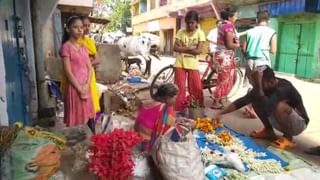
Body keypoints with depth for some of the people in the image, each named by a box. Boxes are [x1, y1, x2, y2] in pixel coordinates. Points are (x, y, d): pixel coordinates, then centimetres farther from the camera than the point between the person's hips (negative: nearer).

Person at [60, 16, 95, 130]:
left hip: (86, 88, 6)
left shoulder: (83, 47, 13)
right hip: (74, 88, -6)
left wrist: (87, 85, -6)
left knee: (87, 118, 13)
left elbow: (89, 68, 9)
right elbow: (68, 72, -13)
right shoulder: (66, 47, -8)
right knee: (76, 120, 1)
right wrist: (80, 89, -13)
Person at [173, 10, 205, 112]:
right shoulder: (181, 32, 2)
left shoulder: (200, 33, -1)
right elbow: (176, 48, -6)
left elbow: (198, 50, -11)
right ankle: (178, 110, 15)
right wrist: (189, 48, -14)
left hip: (193, 65, 0)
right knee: (180, 88, 3)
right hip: (180, 64, 1)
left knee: (197, 89, 4)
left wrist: (183, 48, -12)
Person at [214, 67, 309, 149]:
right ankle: (268, 131, 6)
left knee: (280, 107, -36)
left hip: (299, 124, -6)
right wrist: (220, 113, -20)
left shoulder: (286, 87, -30)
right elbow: (243, 101, -15)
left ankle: (288, 138, -9)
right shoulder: (262, 87, -12)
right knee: (255, 98, -10)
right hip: (282, 122, 6)